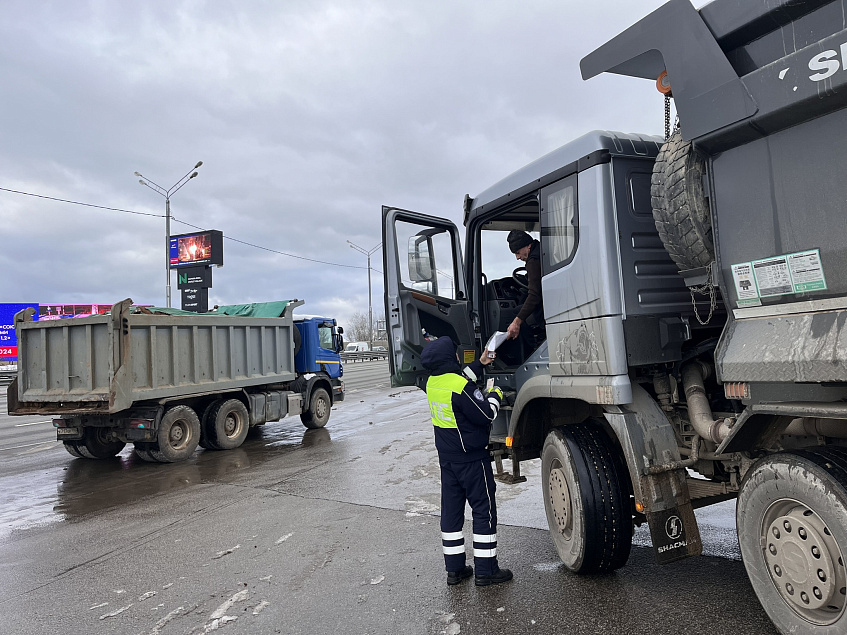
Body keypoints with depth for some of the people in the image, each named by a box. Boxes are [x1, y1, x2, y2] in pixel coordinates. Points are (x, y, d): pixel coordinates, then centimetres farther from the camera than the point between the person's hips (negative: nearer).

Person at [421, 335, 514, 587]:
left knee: (451, 510, 12)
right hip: (471, 458, -8)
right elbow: (486, 416, -18)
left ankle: (454, 568, 20)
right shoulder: (461, 387, -23)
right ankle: (485, 570, 10)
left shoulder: (433, 383, 2)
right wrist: (495, 395, 0)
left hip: (447, 457, 8)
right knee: (484, 510, 3)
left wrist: (480, 364, 24)